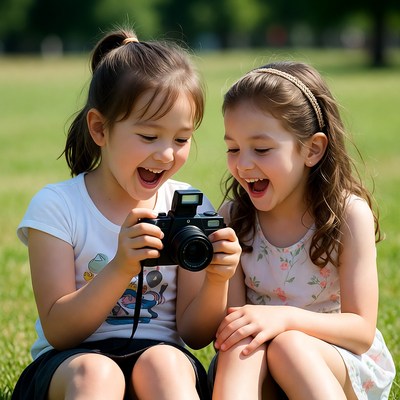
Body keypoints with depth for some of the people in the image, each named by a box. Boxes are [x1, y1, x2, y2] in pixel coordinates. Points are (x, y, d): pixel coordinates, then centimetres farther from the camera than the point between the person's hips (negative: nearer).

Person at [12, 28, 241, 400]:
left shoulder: (189, 206, 4)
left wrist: (216, 281, -17)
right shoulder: (57, 205, -3)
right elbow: (58, 331, -9)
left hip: (162, 357, 2)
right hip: (69, 361, -2)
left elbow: (194, 334, 4)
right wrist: (120, 269, -24)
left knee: (164, 362, -34)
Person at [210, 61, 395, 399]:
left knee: (288, 345, -33)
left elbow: (362, 330, -14)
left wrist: (285, 318, -30)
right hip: (258, 369, 3)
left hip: (348, 367, -2)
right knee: (240, 345, -30)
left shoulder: (349, 214, -12)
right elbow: (232, 314, -6)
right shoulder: (234, 216, -3)